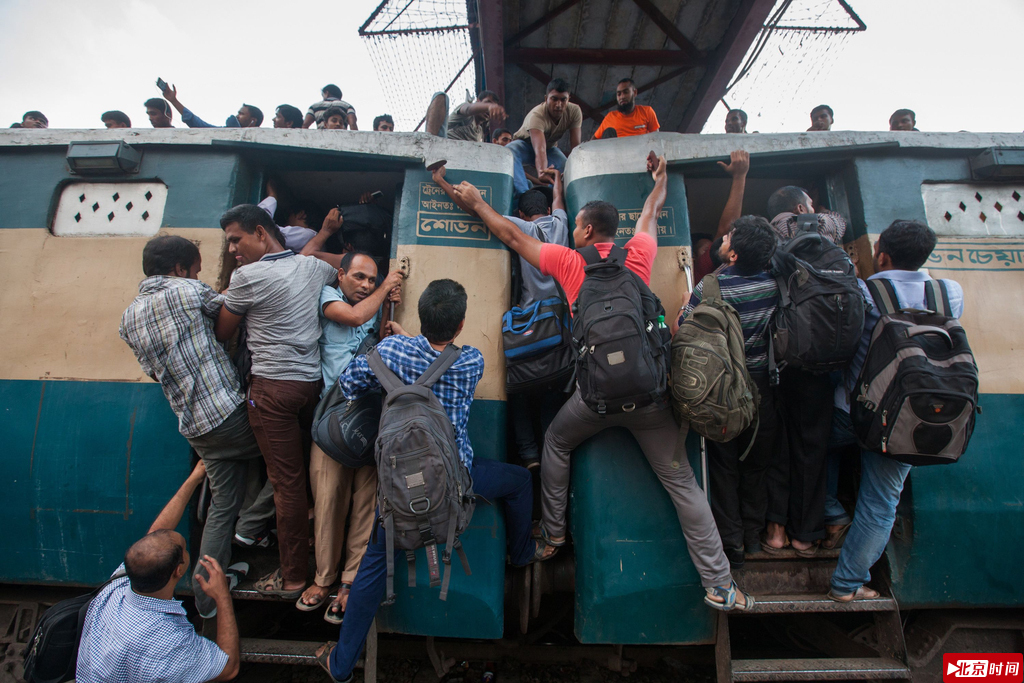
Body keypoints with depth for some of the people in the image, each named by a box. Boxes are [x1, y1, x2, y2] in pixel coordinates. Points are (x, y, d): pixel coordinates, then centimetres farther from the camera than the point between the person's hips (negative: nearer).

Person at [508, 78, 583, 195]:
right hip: (525, 144, -3)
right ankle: (524, 193, -47)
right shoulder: (537, 115, -38)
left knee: (565, 166, -29)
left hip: (550, 147, 3)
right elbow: (540, 149, -53)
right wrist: (542, 171, -72)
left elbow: (575, 145, -26)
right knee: (509, 153, -38)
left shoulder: (574, 111, -24)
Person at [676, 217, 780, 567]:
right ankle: (753, 535, 34)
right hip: (762, 384, 4)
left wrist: (685, 308, 5)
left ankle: (732, 544, 21)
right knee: (756, 463, 20)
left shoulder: (709, 289, -23)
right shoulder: (773, 283, -10)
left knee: (724, 466, 12)